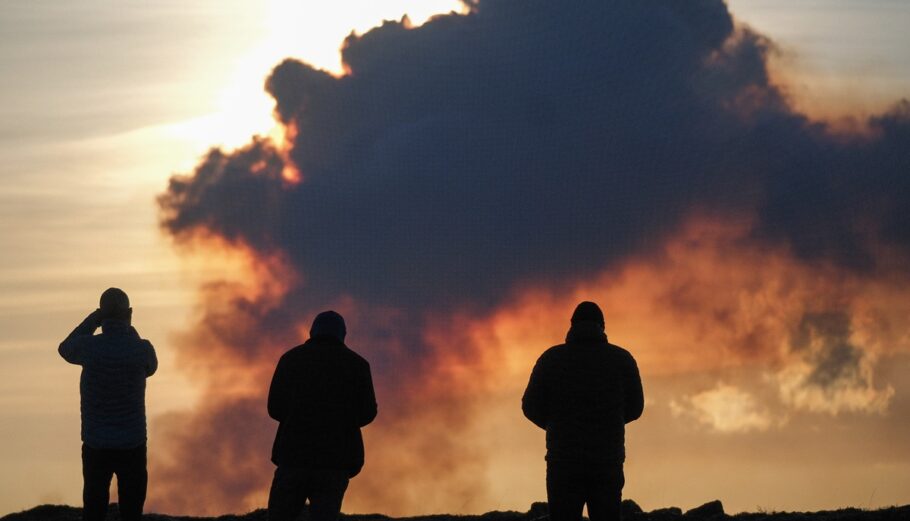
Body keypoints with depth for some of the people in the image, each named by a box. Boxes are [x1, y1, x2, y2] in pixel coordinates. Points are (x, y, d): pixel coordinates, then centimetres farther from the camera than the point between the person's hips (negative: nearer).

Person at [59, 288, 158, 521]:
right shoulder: (142, 349, -11)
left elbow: (65, 349, 14)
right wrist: (129, 329, 15)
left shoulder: (89, 346, -12)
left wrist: (94, 319, 12)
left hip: (96, 446, 0)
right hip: (132, 446, 0)